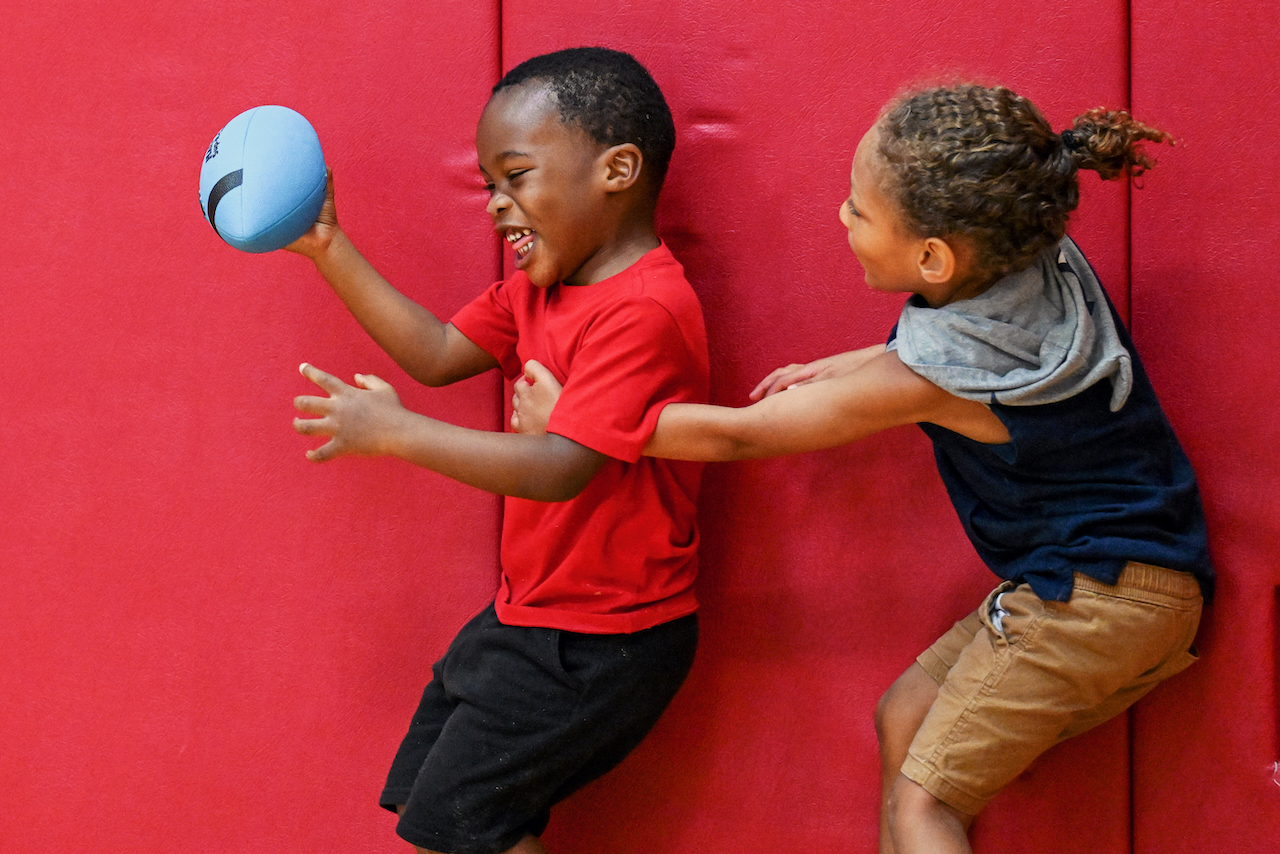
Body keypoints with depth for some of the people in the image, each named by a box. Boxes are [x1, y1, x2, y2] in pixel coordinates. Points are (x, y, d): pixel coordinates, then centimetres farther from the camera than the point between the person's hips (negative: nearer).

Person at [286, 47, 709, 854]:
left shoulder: (644, 310, -25)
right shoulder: (541, 286, 7)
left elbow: (561, 467, -31)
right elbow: (439, 353, 11)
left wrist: (395, 432, -29)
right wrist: (330, 251, 6)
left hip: (602, 643, -10)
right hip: (531, 613, 10)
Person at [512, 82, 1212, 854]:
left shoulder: (926, 376, -24)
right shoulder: (1043, 264, -4)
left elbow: (732, 436, -15)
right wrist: (834, 373, 14)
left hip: (1092, 600, -9)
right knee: (905, 713, 16)